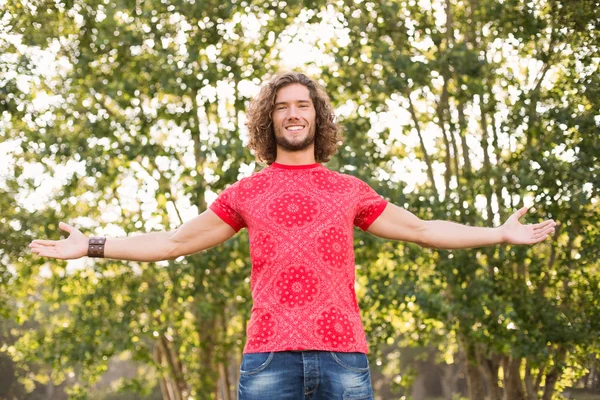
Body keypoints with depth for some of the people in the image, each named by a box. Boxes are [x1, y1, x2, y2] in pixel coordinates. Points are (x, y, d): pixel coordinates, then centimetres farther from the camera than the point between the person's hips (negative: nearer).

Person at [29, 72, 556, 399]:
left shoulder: (349, 191, 18)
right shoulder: (247, 192, 17)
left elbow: (422, 230, 25)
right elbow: (175, 242, 21)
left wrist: (501, 234, 21)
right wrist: (93, 247, 17)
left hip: (343, 355, 1)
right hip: (269, 356, 0)